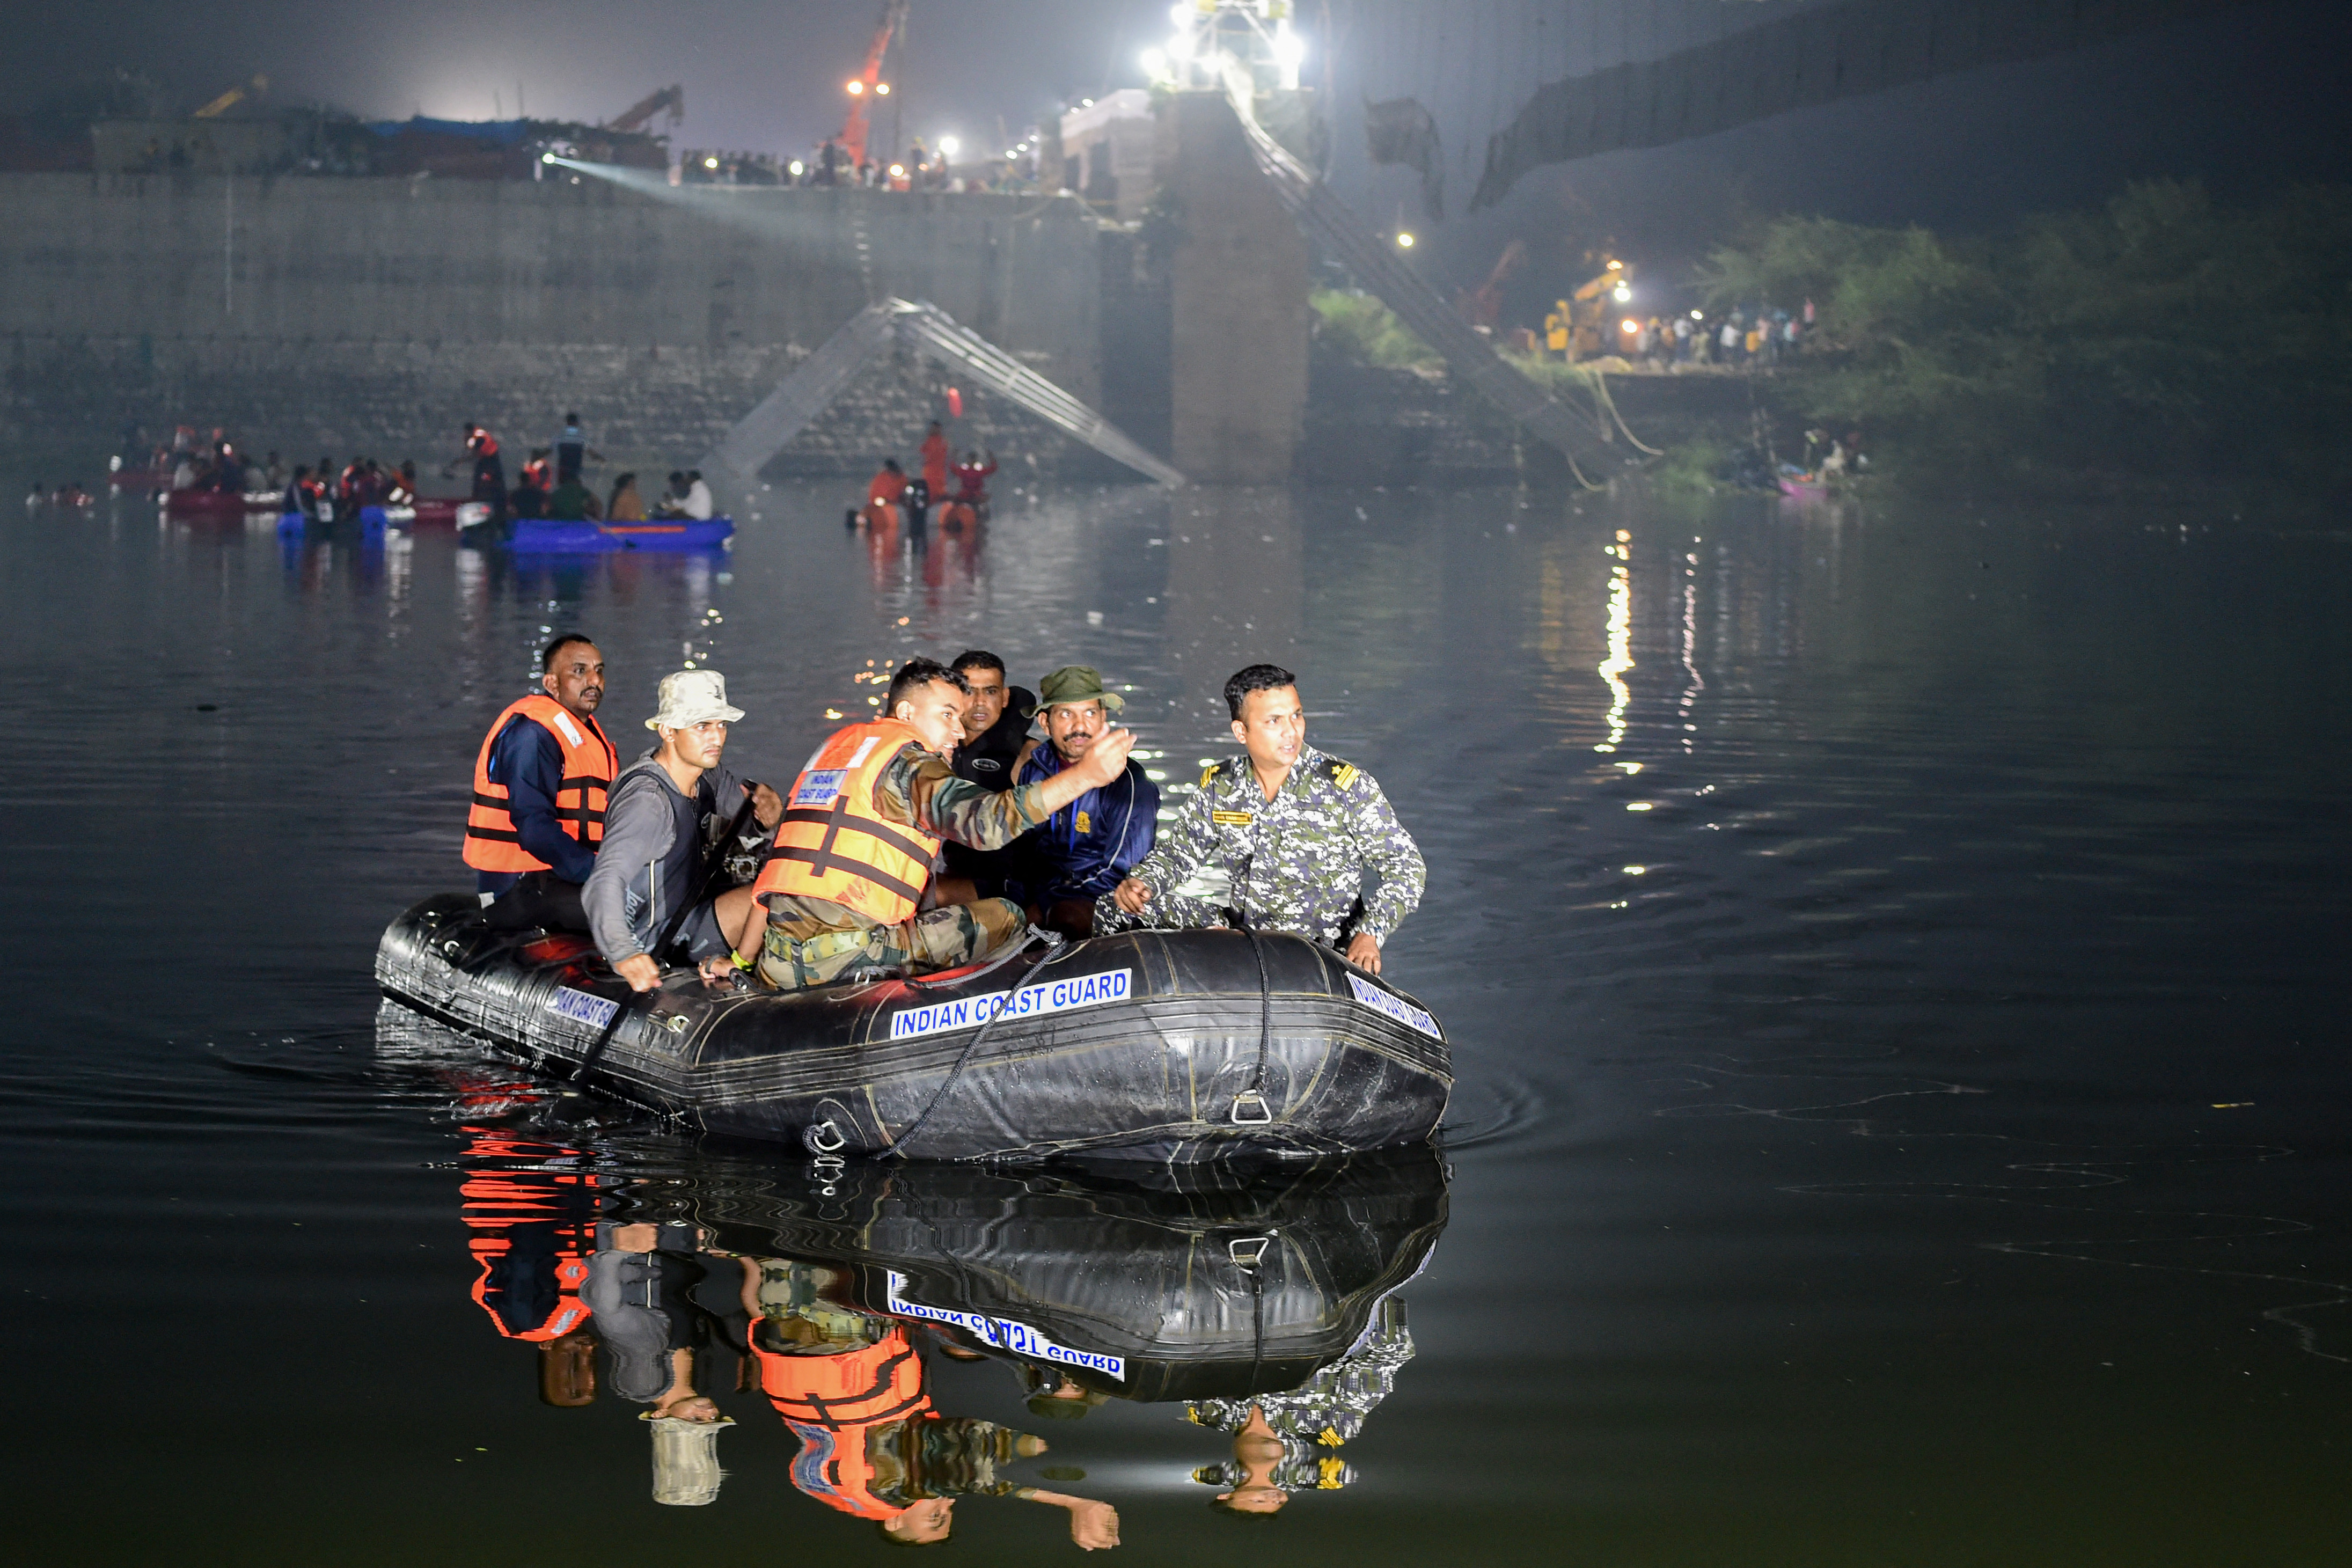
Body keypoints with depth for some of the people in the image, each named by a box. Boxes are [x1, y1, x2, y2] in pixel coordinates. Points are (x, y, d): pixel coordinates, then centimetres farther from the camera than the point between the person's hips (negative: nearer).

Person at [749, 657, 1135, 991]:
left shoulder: (835, 744, 23)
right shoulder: (907, 760, -4)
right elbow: (985, 820, -21)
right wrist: (1085, 775, -24)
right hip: (846, 957, -8)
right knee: (1003, 918, 0)